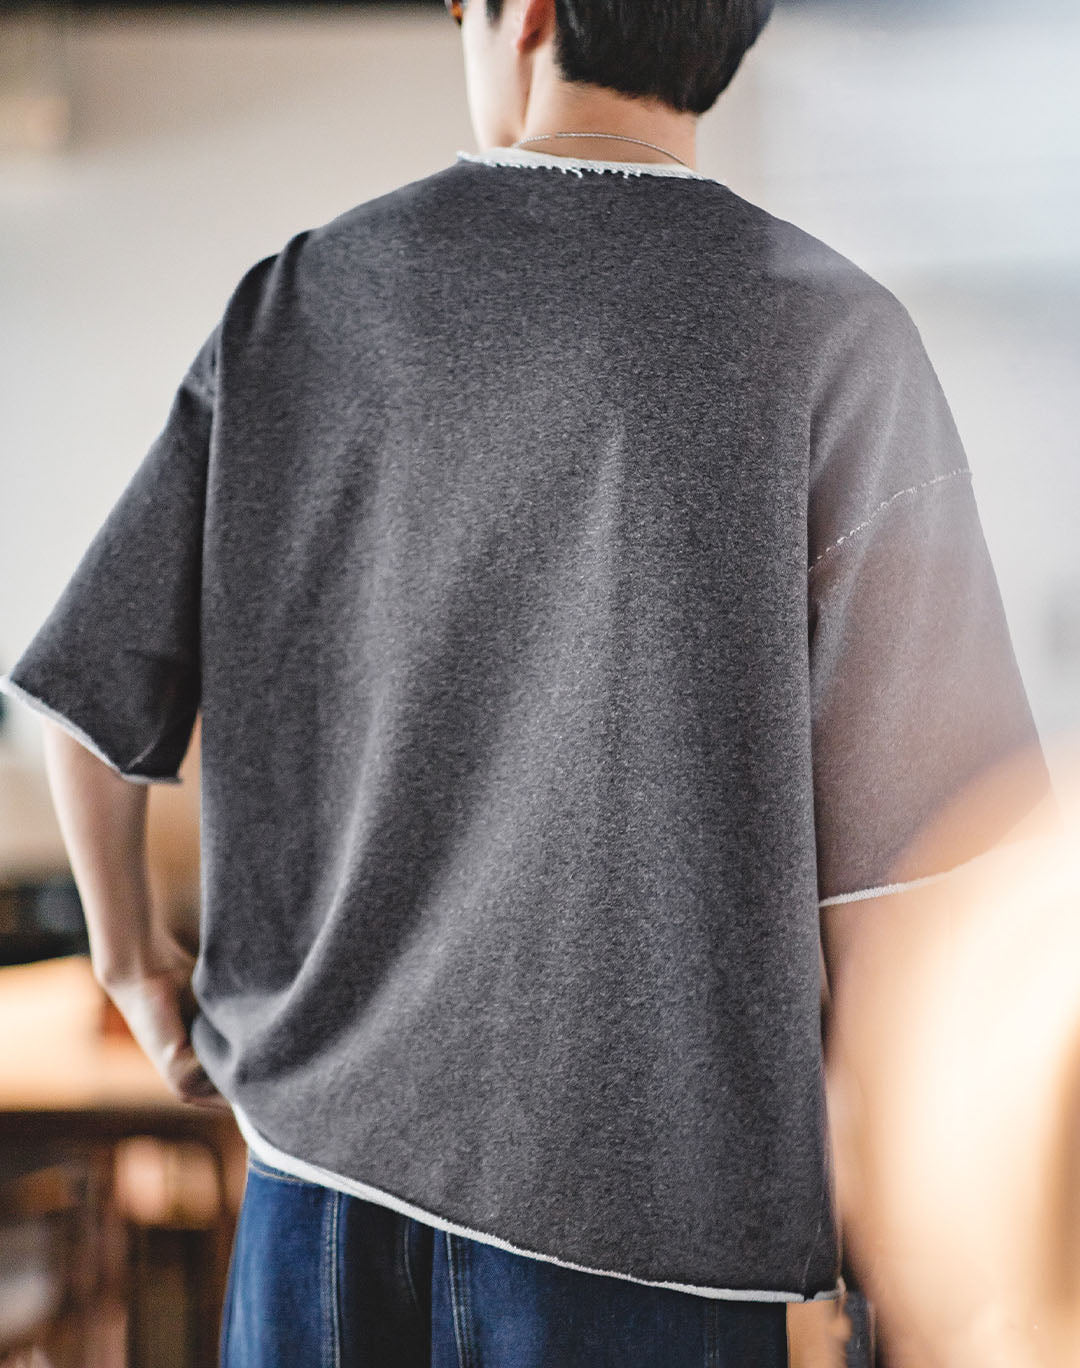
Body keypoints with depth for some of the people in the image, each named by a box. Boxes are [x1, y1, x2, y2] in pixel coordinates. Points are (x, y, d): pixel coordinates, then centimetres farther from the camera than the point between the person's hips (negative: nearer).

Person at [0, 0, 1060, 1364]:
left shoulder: (298, 302, 1)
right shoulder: (830, 334, -9)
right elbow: (908, 840, -10)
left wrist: (136, 966, 23)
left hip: (324, 1155, 3)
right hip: (644, 1192, -3)